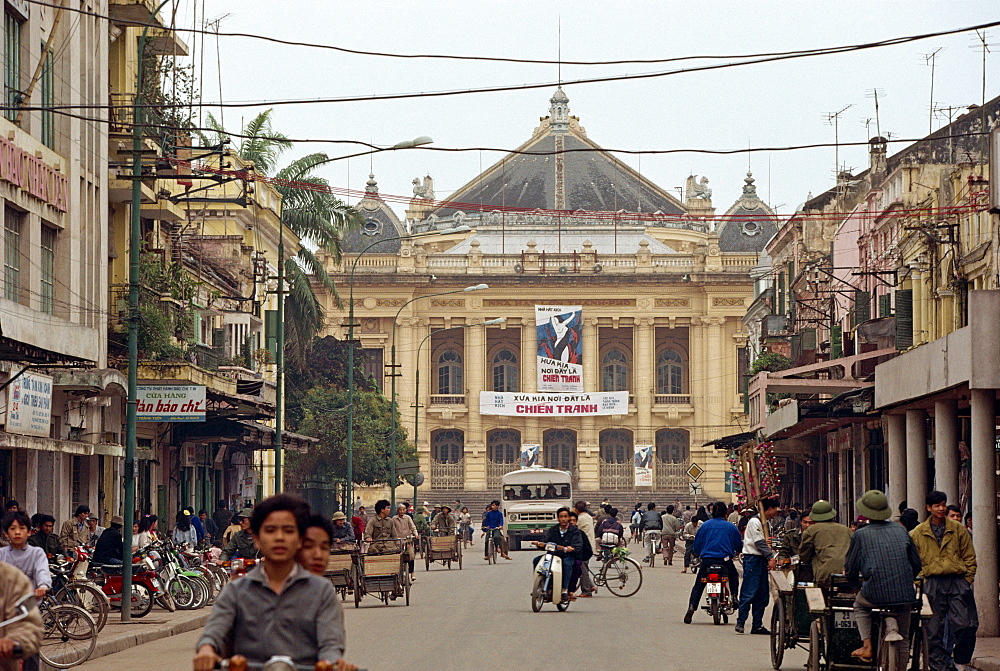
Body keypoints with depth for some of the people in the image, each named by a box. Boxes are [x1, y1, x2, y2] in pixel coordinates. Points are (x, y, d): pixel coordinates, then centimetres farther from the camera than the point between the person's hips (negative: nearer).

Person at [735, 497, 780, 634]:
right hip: (752, 559, -9)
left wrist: (772, 558, 4)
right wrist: (770, 557, -22)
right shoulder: (755, 521, -10)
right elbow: (759, 542, -17)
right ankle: (740, 622, -5)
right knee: (750, 593, -10)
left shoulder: (765, 522, 19)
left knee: (763, 595, 7)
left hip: (762, 560, 9)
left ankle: (757, 625, 10)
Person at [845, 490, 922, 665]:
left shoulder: (860, 535, 0)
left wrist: (848, 573, 27)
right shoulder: (900, 530, 10)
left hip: (875, 594, -3)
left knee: (860, 605, 31)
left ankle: (867, 645, 19)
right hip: (905, 594, 3)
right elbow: (916, 564, 14)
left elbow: (850, 572, 3)